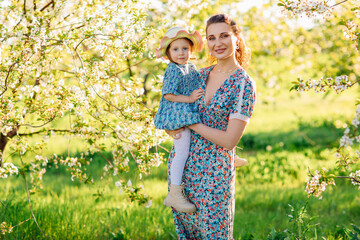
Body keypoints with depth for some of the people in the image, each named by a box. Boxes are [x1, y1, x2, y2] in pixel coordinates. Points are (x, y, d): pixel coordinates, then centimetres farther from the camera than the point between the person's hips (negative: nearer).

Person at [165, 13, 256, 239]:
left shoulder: (244, 85, -12)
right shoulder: (202, 74, 6)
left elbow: (229, 140, -17)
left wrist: (191, 124, -12)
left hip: (215, 171, -6)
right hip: (181, 165, 6)